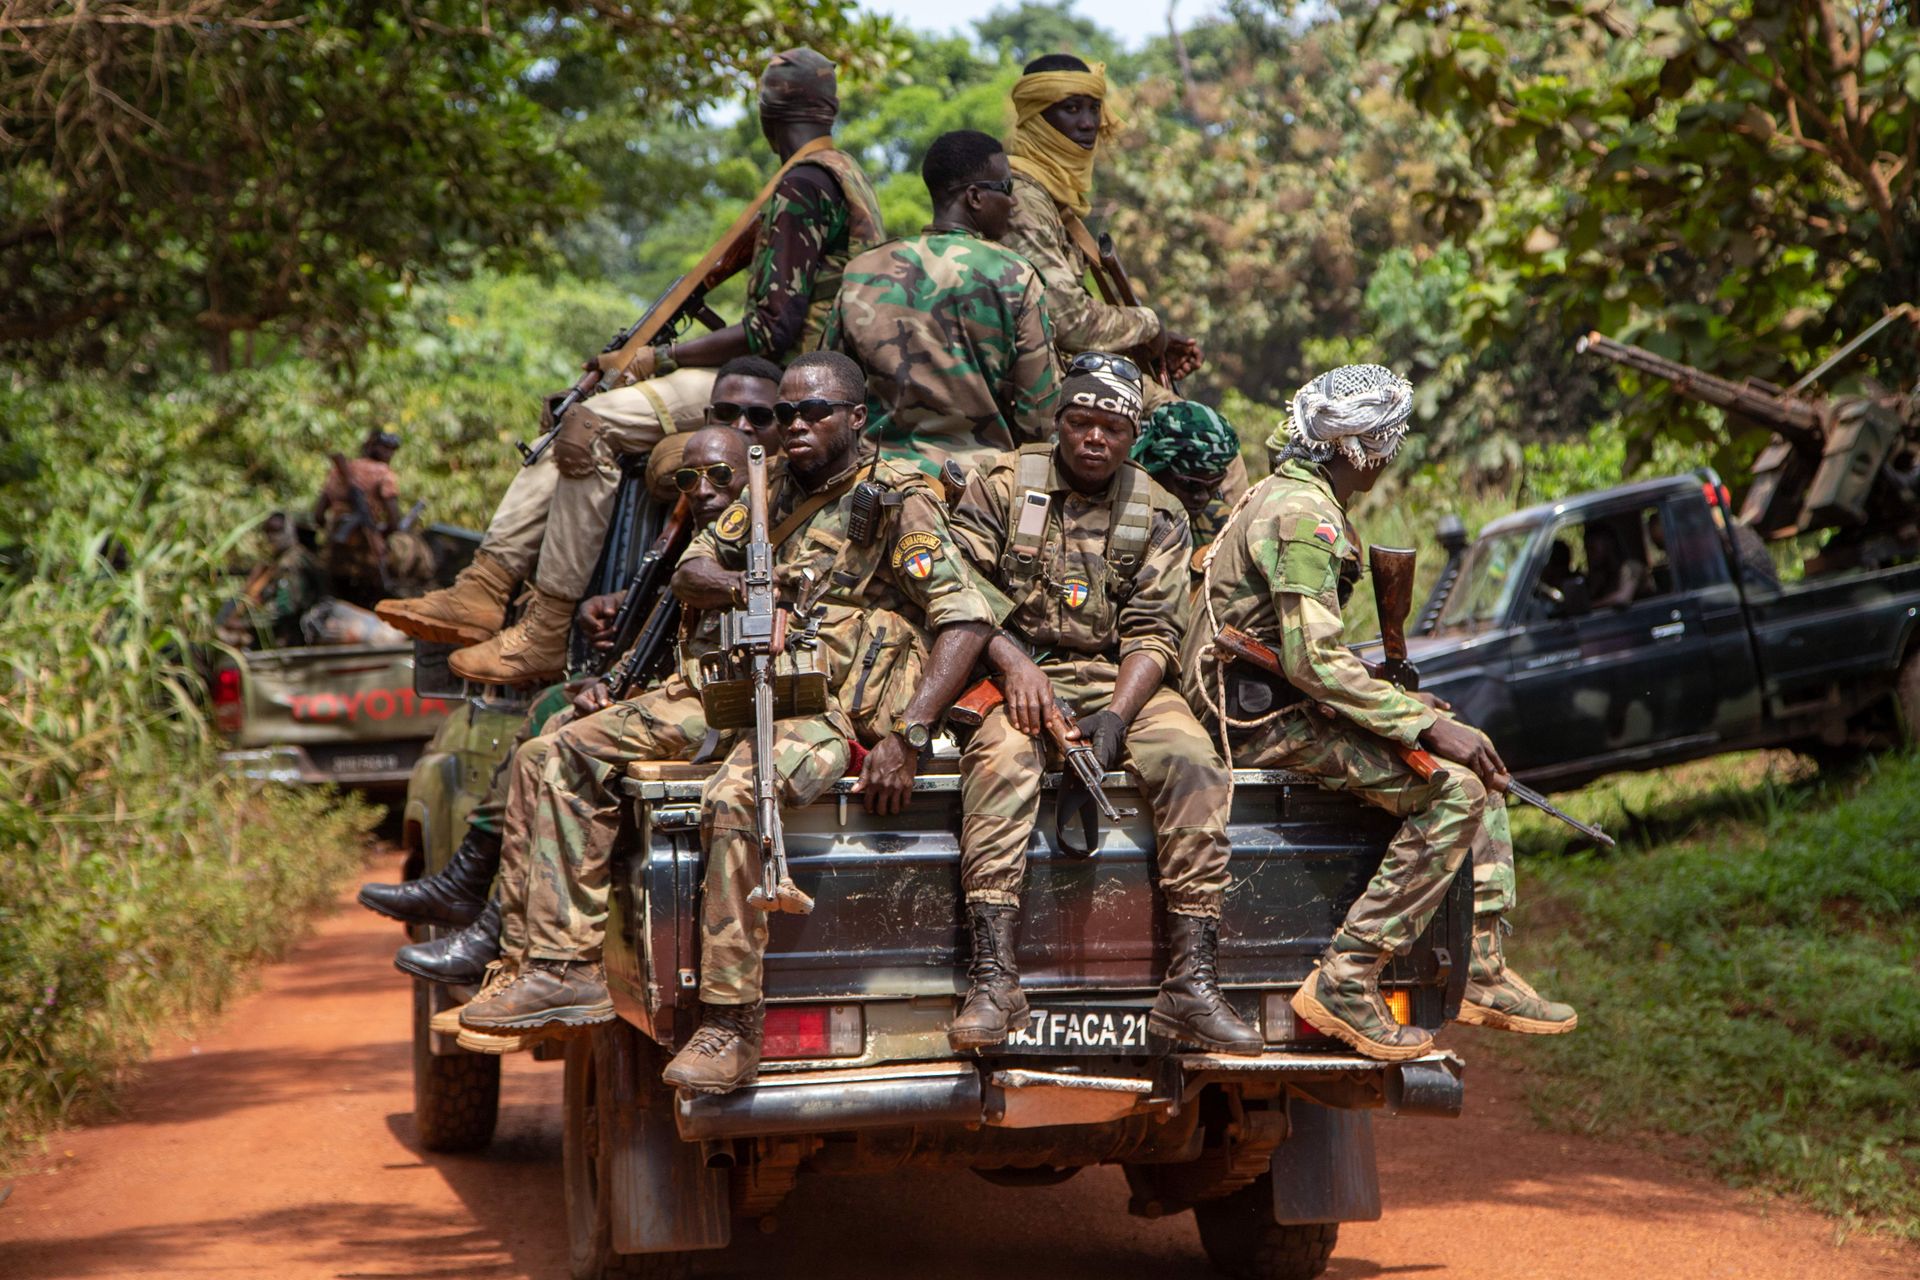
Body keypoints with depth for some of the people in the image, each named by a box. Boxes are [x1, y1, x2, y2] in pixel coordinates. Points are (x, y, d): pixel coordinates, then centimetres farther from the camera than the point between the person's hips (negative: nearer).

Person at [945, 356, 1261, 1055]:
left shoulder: (1159, 517, 10)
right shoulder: (1000, 485, 8)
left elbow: (1153, 632, 1)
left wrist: (1116, 716, -17)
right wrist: (1015, 665, -18)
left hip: (1123, 683, 2)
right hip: (1018, 674, -2)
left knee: (1192, 762, -27)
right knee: (1000, 760, -35)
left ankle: (1191, 984, -29)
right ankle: (993, 982, -41)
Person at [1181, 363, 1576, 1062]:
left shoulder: (1291, 496, 20)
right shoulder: (1303, 515, -15)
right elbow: (1314, 660, -24)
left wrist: (1398, 702, 14)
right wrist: (1426, 726, -21)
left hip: (1267, 705, 11)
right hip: (1268, 720, -11)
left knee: (1477, 762, 10)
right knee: (1454, 787, -21)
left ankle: (1482, 974, 6)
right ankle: (1343, 984, -22)